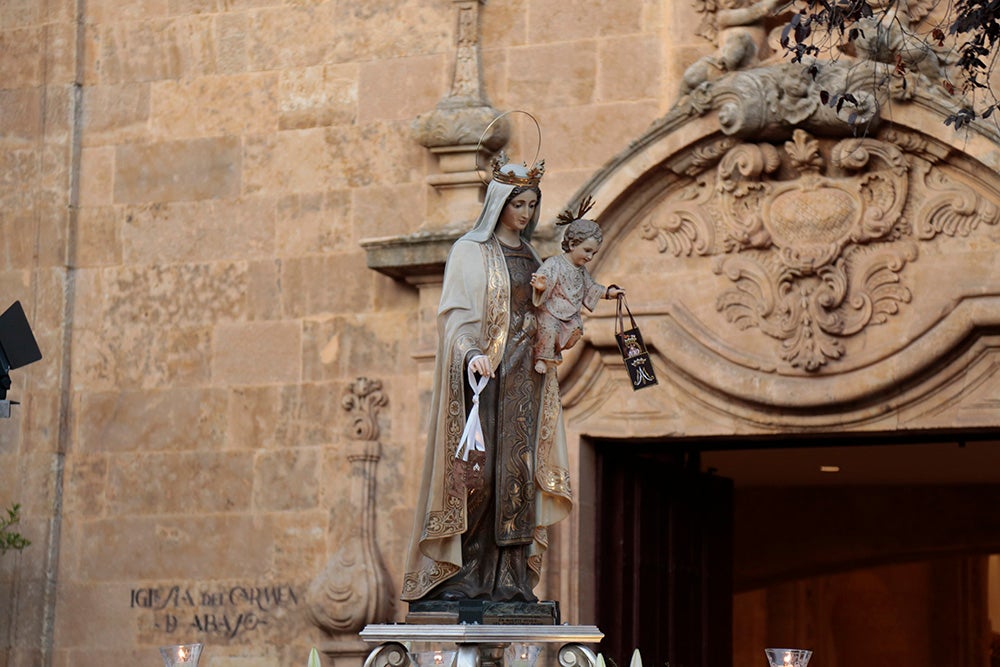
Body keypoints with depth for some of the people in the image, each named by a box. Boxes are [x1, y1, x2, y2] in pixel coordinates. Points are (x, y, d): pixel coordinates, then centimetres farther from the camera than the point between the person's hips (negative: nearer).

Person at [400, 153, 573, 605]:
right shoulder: (471, 251, -2)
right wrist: (471, 354, -28)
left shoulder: (530, 257, 18)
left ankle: (508, 579, 0)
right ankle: (460, 577, -6)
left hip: (523, 381, 6)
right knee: (475, 474, -11)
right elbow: (455, 314, -12)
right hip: (482, 377, -6)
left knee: (516, 476, 0)